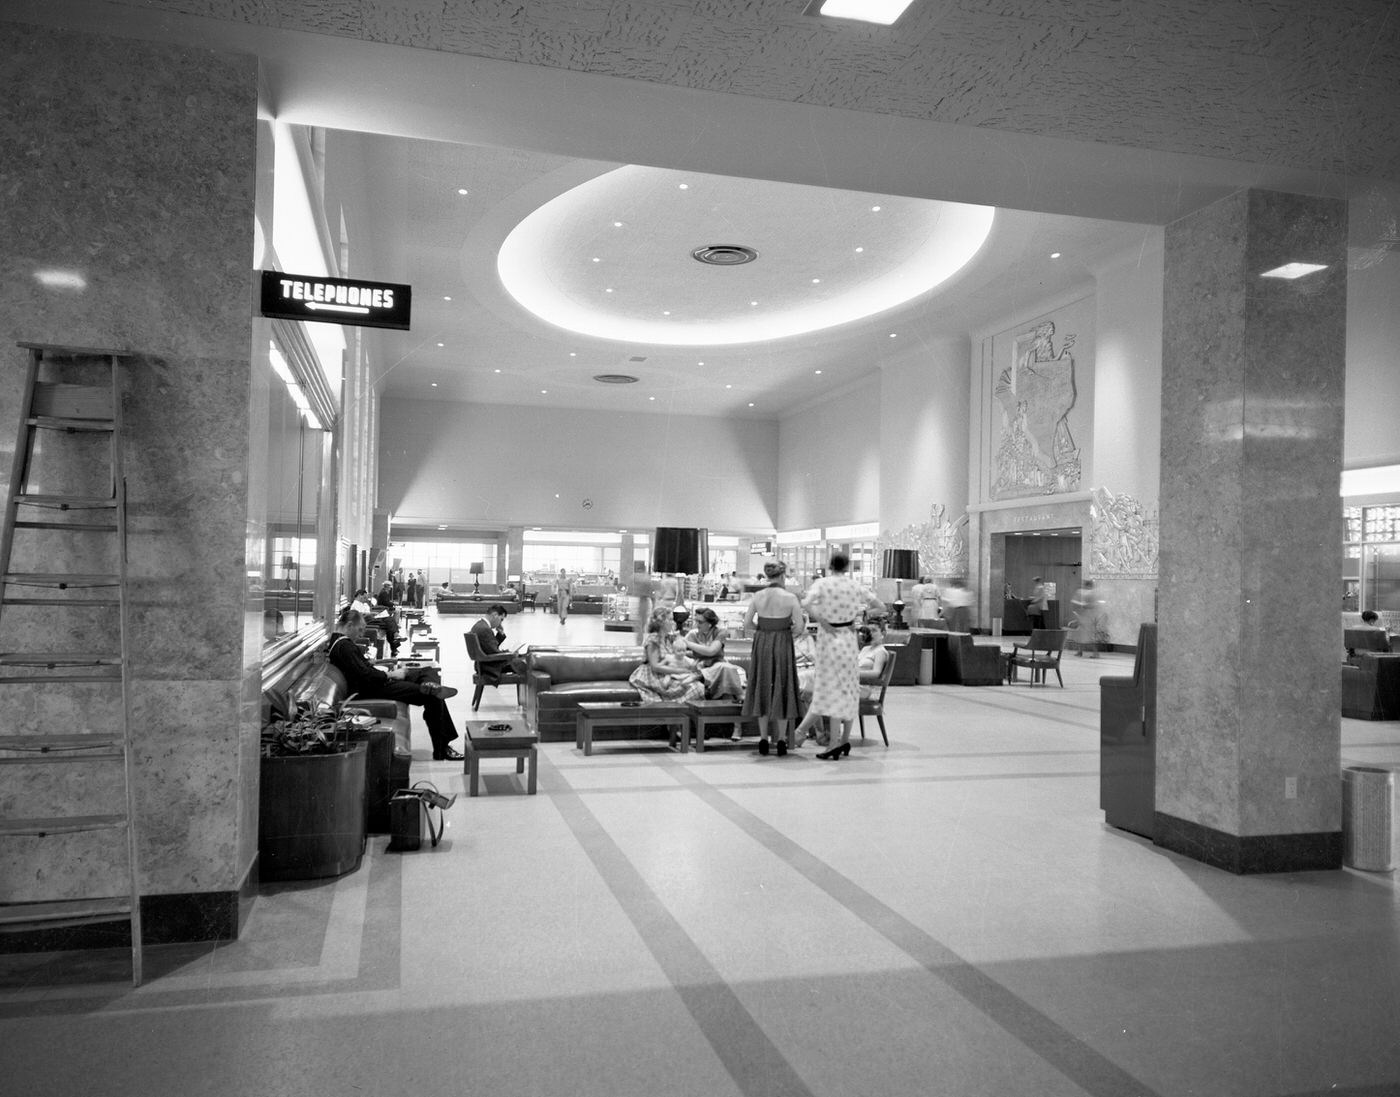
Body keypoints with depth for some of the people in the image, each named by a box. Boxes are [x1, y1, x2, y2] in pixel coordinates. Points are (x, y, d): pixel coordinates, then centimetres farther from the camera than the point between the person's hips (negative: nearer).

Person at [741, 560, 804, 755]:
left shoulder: (757, 596, -3)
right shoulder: (790, 598, -11)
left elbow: (749, 623, -1)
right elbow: (799, 627, -11)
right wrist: (791, 633, 8)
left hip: (761, 644, 2)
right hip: (783, 645, -2)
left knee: (762, 689, 11)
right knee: (782, 689, 8)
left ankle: (763, 739, 13)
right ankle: (782, 739, 11)